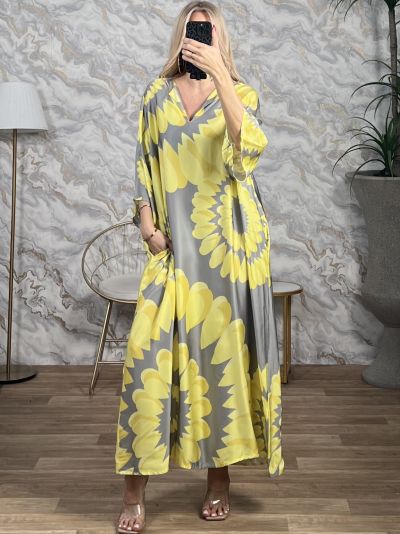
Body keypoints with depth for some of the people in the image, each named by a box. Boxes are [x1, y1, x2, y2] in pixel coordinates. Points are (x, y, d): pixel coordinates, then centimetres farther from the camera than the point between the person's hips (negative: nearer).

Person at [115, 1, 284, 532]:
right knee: (150, 350, -7)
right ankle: (135, 489, 0)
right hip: (174, 244, 1)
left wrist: (219, 74, -22)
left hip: (228, 242, -1)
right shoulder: (157, 94, 11)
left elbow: (248, 147, -16)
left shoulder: (240, 93, 4)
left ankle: (219, 475, 18)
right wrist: (147, 221, -2)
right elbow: (143, 165, 12)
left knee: (224, 347, 2)